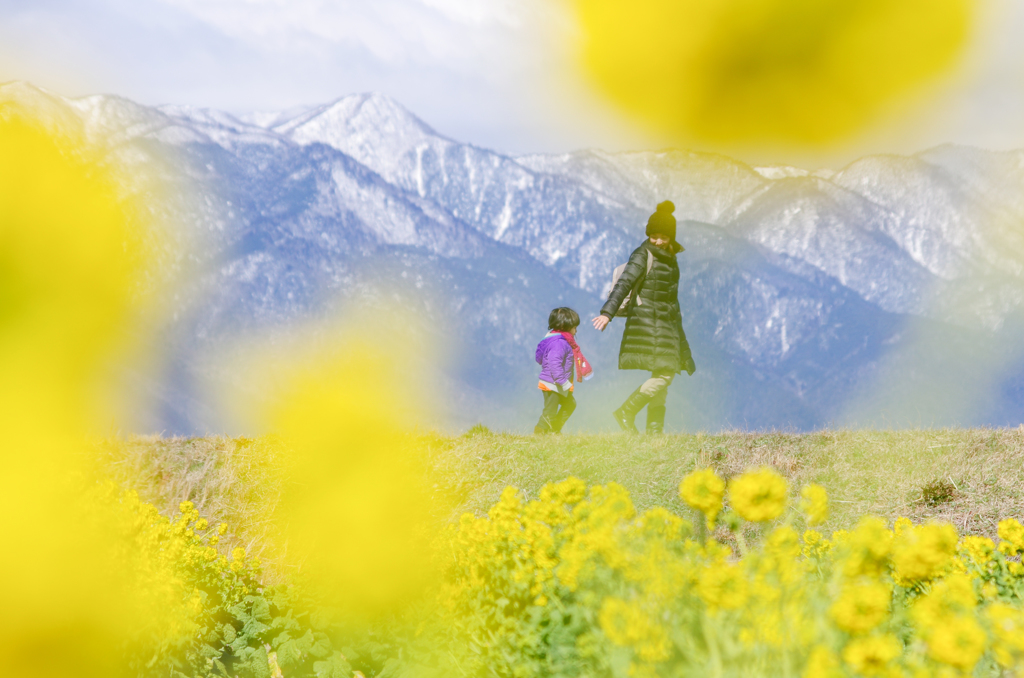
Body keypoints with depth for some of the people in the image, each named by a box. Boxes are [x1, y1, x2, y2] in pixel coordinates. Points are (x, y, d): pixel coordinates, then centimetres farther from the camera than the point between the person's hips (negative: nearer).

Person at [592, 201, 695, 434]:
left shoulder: (669, 258, 15)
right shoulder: (643, 255, -9)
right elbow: (623, 283, -21)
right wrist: (607, 312, -34)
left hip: (665, 323, 8)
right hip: (647, 321, -8)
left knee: (665, 375, 6)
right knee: (663, 374, -17)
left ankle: (655, 429, 8)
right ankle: (626, 412, -10)